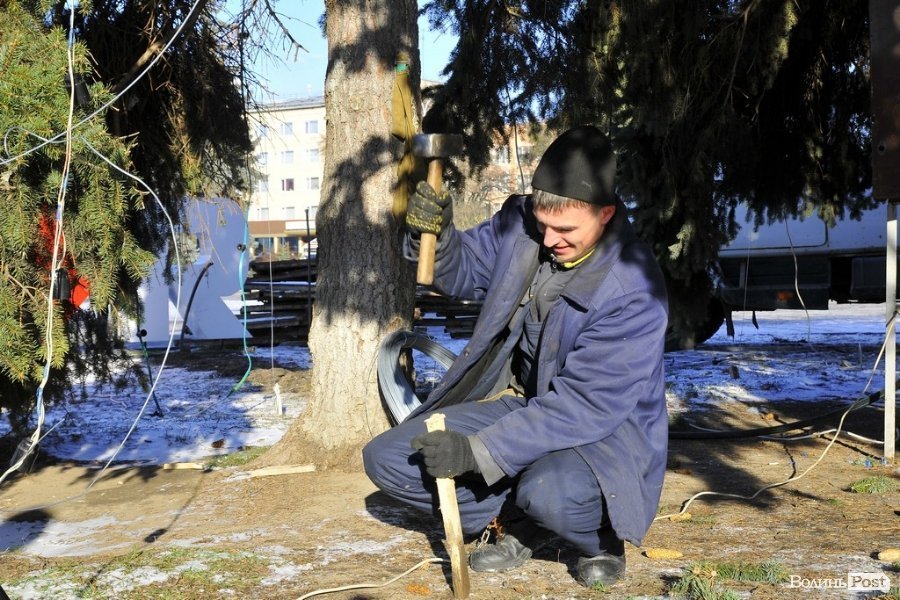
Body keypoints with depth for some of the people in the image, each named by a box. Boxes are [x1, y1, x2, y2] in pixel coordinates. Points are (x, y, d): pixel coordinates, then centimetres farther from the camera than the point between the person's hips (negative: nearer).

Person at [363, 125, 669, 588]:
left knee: (550, 493, -40)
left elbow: (582, 407, -29)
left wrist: (478, 452, -33)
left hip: (602, 432, -6)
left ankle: (600, 536, -2)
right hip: (518, 405, 6)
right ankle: (520, 520, 3)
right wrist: (433, 236, -13)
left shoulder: (633, 290, -26)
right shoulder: (517, 223, -7)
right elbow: (463, 270, 12)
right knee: (386, 458, -7)